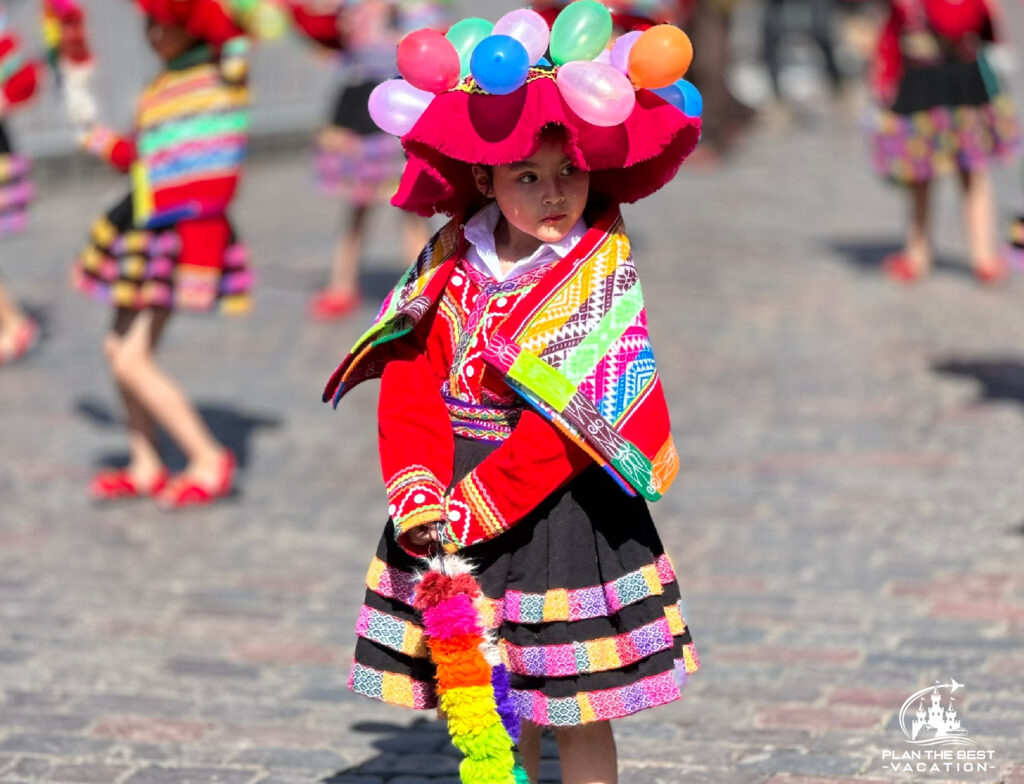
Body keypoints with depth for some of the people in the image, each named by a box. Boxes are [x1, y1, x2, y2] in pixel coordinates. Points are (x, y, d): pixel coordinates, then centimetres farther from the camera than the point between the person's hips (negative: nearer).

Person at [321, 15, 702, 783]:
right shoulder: (451, 261, 0)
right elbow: (410, 378, -4)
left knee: (575, 709, 3)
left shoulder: (604, 275, -11)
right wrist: (416, 492, -19)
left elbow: (568, 422, -17)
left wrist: (477, 506, -21)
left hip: (558, 507, -4)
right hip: (453, 497, 4)